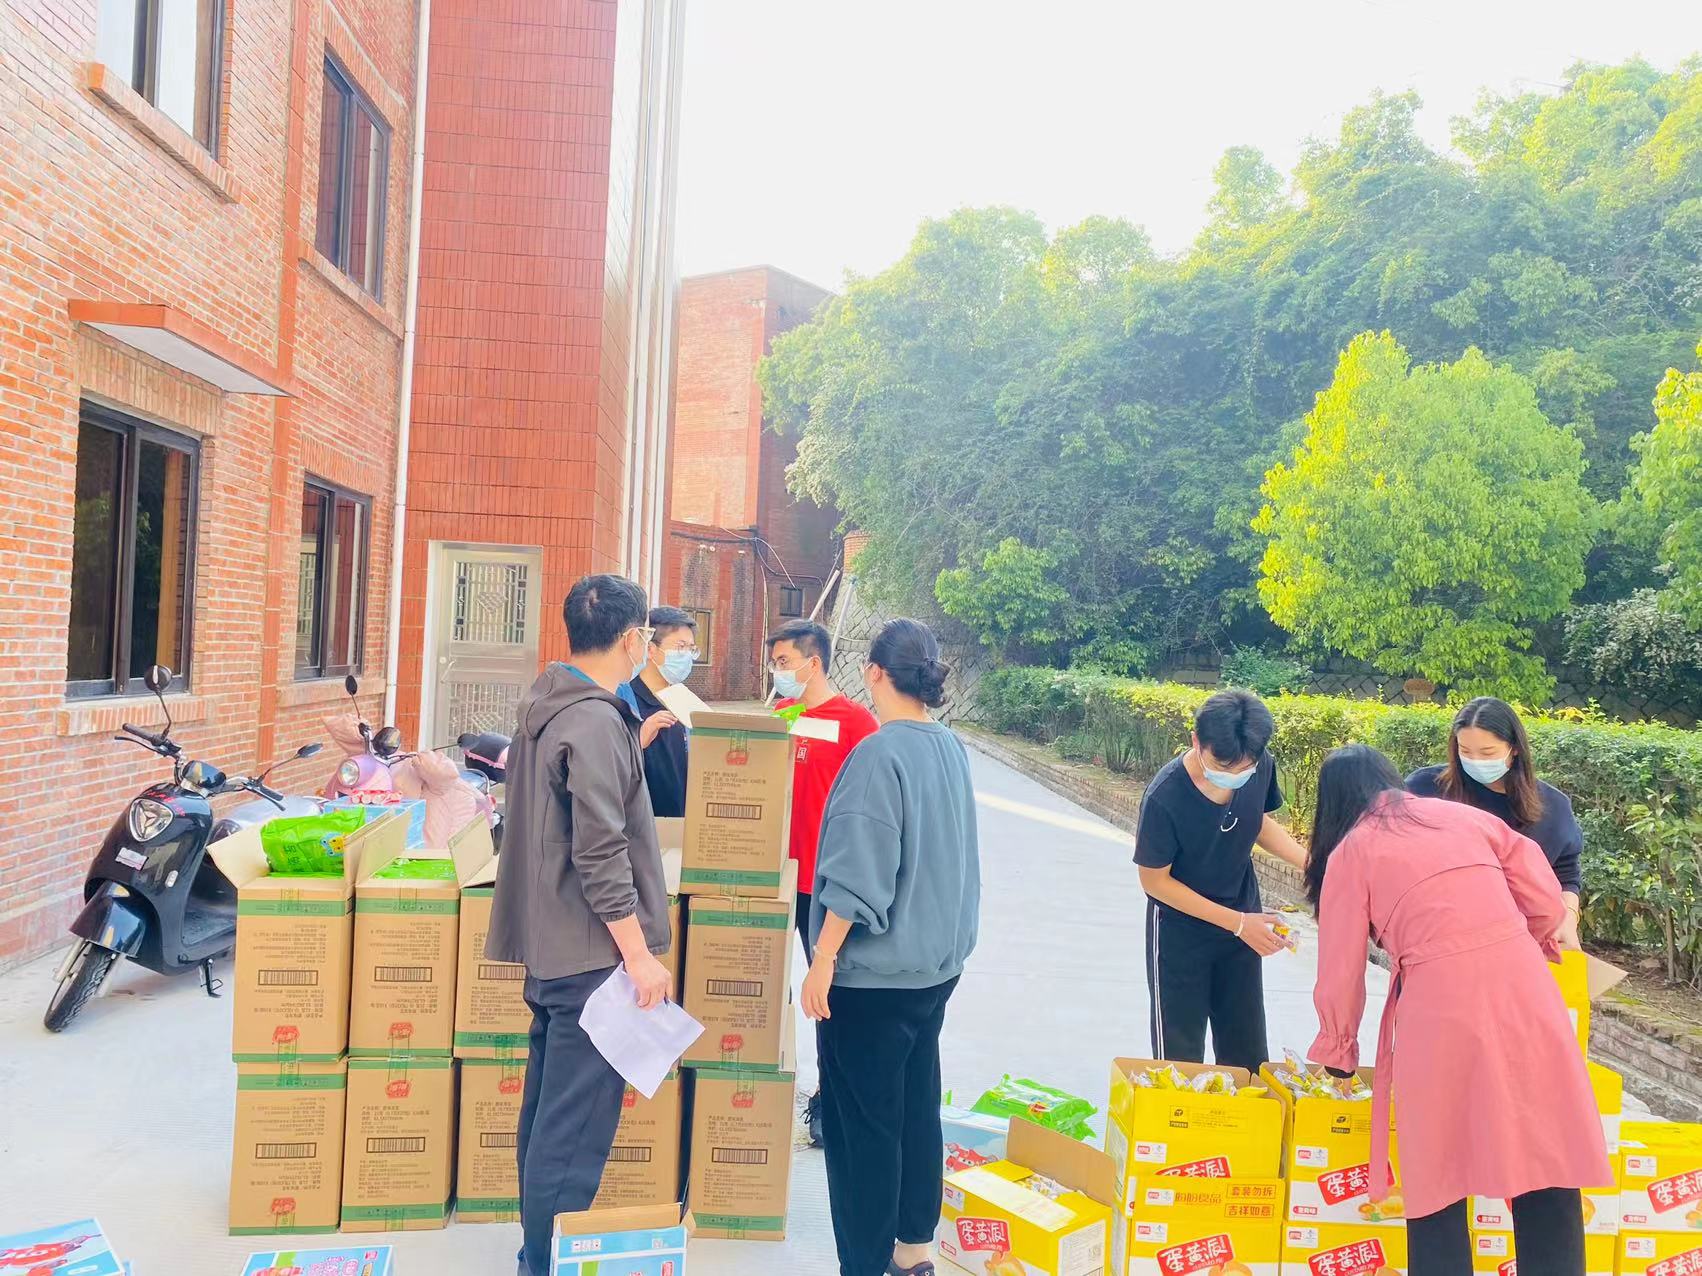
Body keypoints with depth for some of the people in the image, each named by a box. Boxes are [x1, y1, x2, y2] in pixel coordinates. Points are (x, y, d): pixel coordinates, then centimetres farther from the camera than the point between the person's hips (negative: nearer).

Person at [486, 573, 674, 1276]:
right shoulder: (597, 722, -20)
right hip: (592, 952, -10)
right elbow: (601, 855, -23)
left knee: (550, 1105, 20)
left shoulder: (544, 703, 10)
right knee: (577, 1121, -1)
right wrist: (639, 954, -18)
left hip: (551, 944, 10)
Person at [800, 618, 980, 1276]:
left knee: (861, 1122, 5)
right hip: (936, 963, 8)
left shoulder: (879, 753, -20)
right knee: (917, 1105, 18)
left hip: (874, 973, -8)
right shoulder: (951, 747, 3)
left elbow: (858, 875, -21)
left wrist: (823, 961, -15)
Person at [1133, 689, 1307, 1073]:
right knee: (1180, 1054, 6)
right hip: (1180, 928, -4)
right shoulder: (1165, 796, -32)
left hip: (1243, 918, 5)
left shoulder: (1261, 768, -18)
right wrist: (1236, 922, -20)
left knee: (1247, 1053, 15)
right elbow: (1155, 880, -19)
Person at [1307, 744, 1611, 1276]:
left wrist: (1338, 1054, 25)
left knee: (1439, 1178, 9)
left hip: (1441, 1005, -3)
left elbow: (1340, 973, 10)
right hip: (1525, 989, 4)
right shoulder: (1463, 814, 18)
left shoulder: (1349, 853, 9)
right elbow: (1546, 902, 15)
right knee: (1548, 1170, 12)